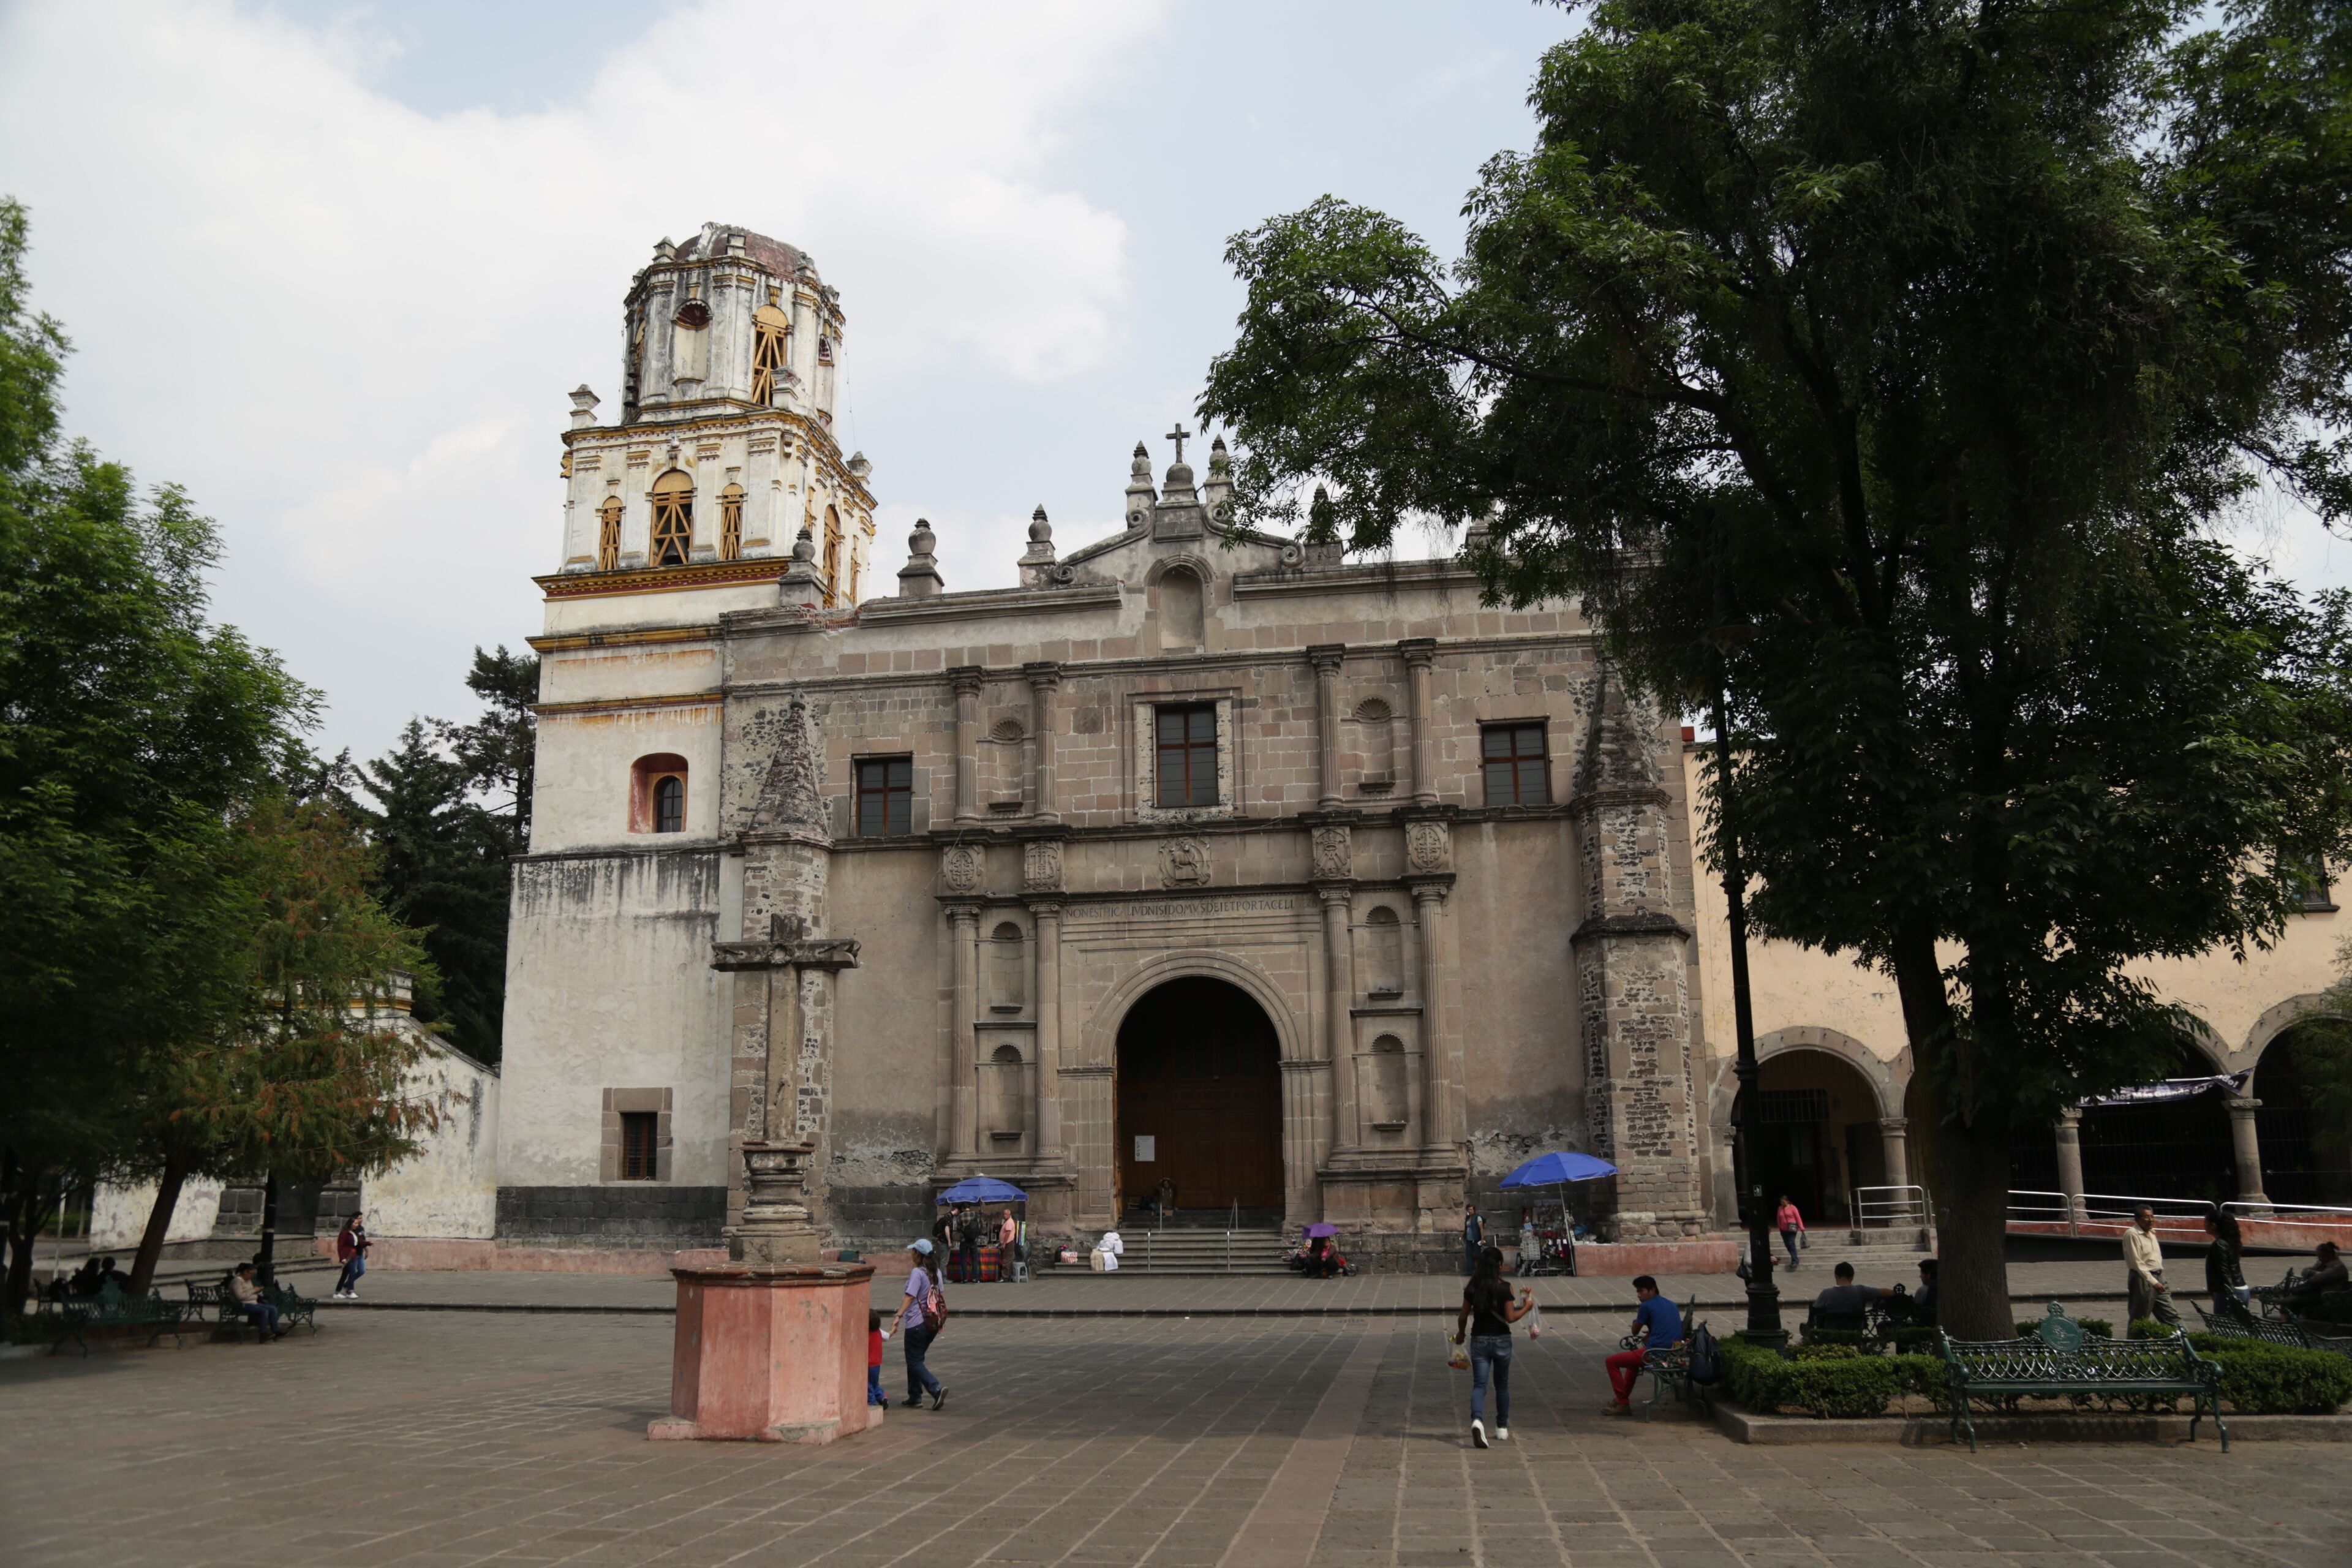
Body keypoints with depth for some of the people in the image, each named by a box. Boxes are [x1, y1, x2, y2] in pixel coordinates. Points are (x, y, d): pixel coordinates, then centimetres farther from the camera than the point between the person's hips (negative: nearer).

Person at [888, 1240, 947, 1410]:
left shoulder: (917, 1272, -14)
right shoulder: (935, 1273, 9)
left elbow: (910, 1296, -25)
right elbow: (941, 1296, 18)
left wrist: (898, 1316, -33)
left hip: (916, 1324, -8)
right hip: (933, 1323, 8)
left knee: (914, 1362, -1)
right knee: (916, 1359, 20)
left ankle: (937, 1389, -18)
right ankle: (915, 1396, 22)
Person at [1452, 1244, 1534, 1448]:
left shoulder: (1472, 1288, -3)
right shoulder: (1504, 1288, -12)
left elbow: (1463, 1316, 1)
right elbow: (1511, 1317, -13)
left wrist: (1460, 1333, 19)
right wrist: (1526, 1308, 3)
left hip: (1479, 1341, 1)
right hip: (1501, 1341, -1)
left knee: (1479, 1385, -2)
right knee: (1502, 1386, 17)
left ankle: (1477, 1420, -28)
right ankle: (1502, 1429, 27)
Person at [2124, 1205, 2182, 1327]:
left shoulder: (2151, 1233, 15)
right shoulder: (2132, 1235, -13)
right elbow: (2137, 1263, -17)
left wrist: (2160, 1280, 14)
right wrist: (2153, 1282, -20)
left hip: (2158, 1279, 9)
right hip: (2142, 1280, -9)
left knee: (2172, 1316, 7)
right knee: (2139, 1322, -1)